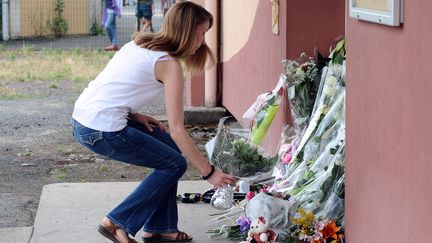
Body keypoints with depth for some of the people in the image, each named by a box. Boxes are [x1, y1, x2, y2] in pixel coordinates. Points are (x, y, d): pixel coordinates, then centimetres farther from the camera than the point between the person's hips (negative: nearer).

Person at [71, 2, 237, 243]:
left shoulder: (140, 43, 14)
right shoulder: (169, 64, -11)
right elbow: (178, 131, -14)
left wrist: (134, 115, 7)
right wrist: (209, 172, -9)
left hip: (82, 117, 9)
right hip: (103, 130, -9)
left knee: (169, 146, 18)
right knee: (175, 164, 4)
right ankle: (117, 223, 6)